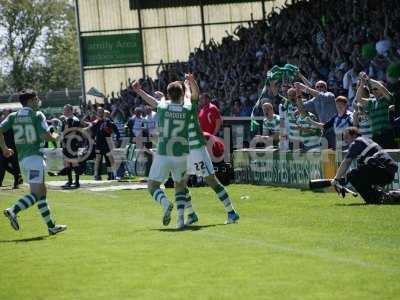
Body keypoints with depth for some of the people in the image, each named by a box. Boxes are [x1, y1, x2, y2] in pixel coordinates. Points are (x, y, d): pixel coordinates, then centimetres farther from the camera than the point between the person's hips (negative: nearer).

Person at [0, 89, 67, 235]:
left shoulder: (13, 116, 11)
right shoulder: (37, 115, -5)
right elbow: (46, 136, -13)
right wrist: (55, 136, 8)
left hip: (22, 158, 7)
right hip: (34, 156, -7)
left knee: (42, 192, 12)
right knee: (36, 194, -10)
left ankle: (51, 226, 13)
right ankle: (13, 211, -27)